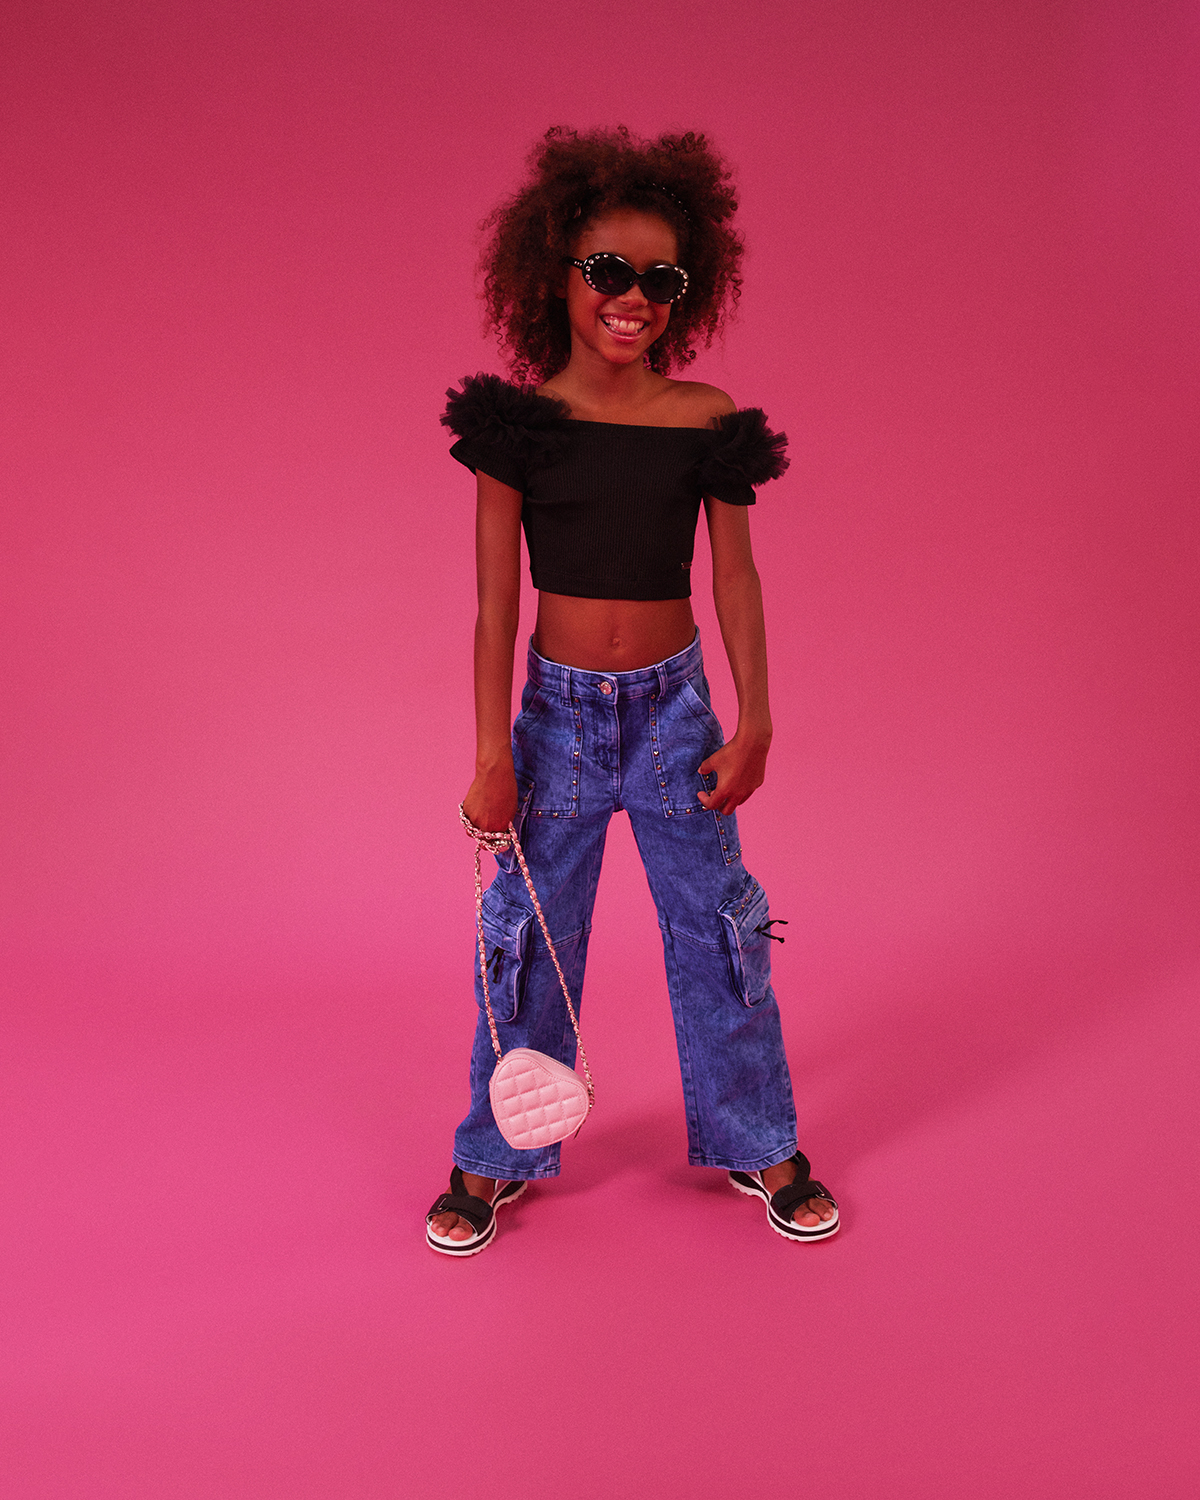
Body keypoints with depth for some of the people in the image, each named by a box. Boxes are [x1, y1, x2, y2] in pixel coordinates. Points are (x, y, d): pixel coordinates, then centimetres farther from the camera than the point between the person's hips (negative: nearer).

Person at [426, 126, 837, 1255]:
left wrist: (754, 723, -1)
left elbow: (736, 578, 2)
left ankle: (760, 1147, 30)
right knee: (528, 935, 9)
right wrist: (492, 757, -8)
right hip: (557, 708, 0)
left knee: (718, 926, 10)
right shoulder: (518, 422, -7)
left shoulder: (707, 418, -4)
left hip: (674, 705, 1)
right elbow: (495, 601, -6)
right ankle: (497, 1160, 28)